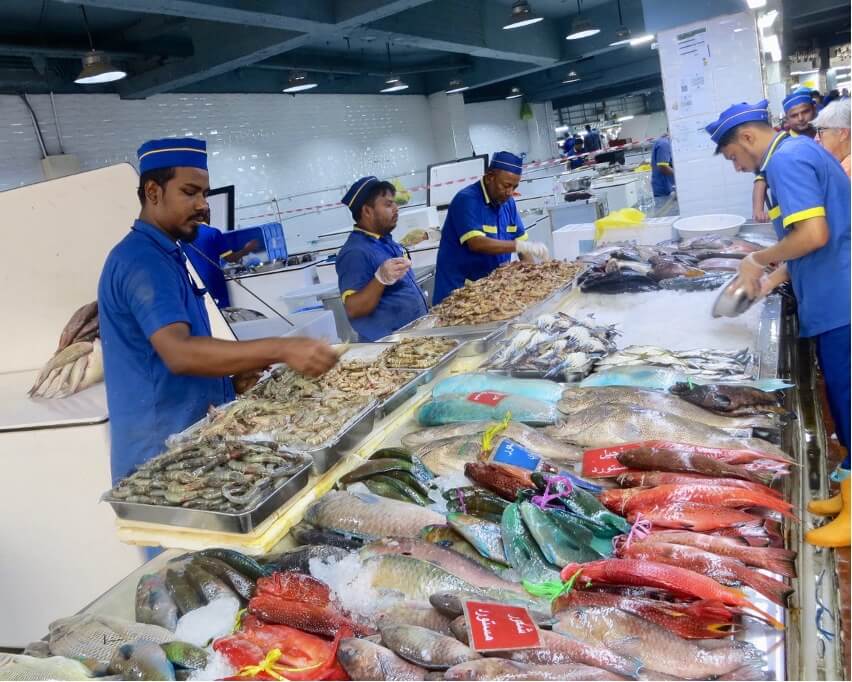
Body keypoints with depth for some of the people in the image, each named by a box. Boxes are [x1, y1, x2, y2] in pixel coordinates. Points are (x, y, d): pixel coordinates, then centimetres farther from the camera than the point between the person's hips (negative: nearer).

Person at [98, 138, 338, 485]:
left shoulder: (162, 255, 14)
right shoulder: (143, 259, -18)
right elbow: (179, 352, -32)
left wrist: (231, 375, 3)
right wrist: (280, 349, -38)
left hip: (190, 437, 10)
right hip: (163, 453, -10)